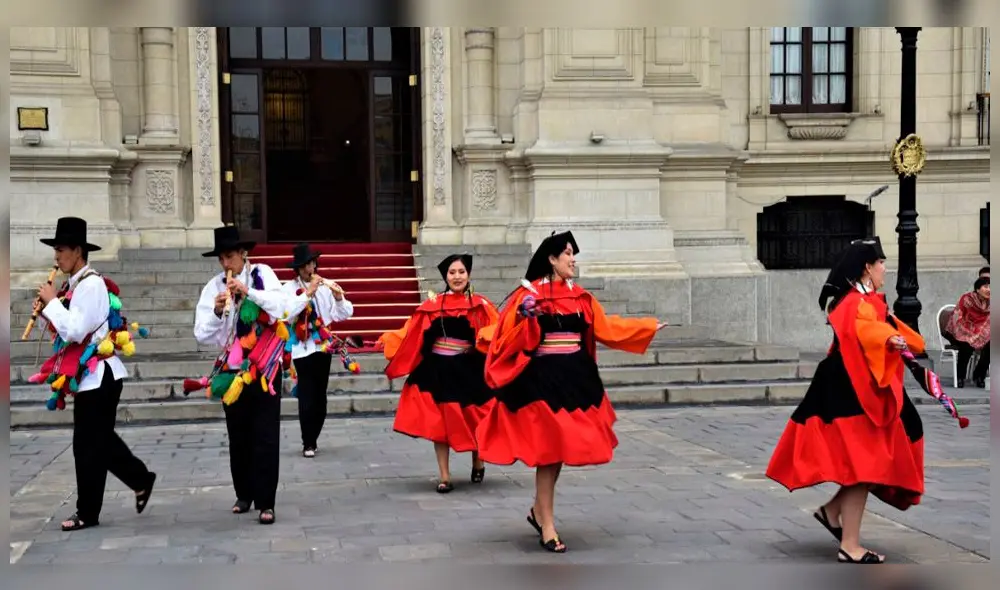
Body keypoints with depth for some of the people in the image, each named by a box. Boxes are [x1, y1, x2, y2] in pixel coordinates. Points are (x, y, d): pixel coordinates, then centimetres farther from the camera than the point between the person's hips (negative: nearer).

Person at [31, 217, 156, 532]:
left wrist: (52, 302, -14)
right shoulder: (75, 285, 11)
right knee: (100, 439, 16)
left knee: (88, 445, 0)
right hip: (90, 375, 9)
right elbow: (67, 331, 15)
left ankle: (87, 513, 9)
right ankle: (141, 480, 27)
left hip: (97, 375, -9)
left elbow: (75, 331, -24)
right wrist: (48, 312, 0)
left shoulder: (91, 284, -17)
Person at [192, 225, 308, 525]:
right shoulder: (214, 287, 0)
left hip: (264, 370, -2)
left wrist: (249, 292, -24)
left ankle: (265, 502, -1)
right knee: (238, 438, 10)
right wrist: (216, 312, -21)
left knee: (265, 437, -4)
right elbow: (202, 334, -4)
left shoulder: (262, 274, -2)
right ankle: (244, 494, 25)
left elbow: (285, 306, -16)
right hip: (232, 372, 2)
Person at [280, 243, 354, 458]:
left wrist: (338, 298, -17)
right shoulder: (289, 288, -1)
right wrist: (308, 292, -23)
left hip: (323, 346, 3)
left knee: (320, 397, 9)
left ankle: (313, 439, 20)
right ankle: (308, 443, -3)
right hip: (302, 349, -3)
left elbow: (344, 314, 1)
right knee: (307, 398, -9)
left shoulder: (324, 286, 5)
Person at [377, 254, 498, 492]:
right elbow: (411, 333, 2)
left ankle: (478, 463, 36)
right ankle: (444, 475, 12)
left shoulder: (480, 305, -1)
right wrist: (389, 338, -10)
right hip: (437, 370, 1)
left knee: (471, 420, 8)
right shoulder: (432, 305, 2)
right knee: (439, 421, 2)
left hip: (468, 370, -1)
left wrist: (486, 337, -29)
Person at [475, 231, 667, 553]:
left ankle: (539, 511, 31)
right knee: (548, 448, -5)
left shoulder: (580, 297, 12)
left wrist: (649, 326, 21)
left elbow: (606, 328, 19)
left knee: (561, 446, 11)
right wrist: (525, 317, -31)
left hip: (574, 379, 7)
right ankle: (547, 527, 5)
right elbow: (510, 338, -11)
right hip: (541, 379, -6)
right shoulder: (529, 294, -8)